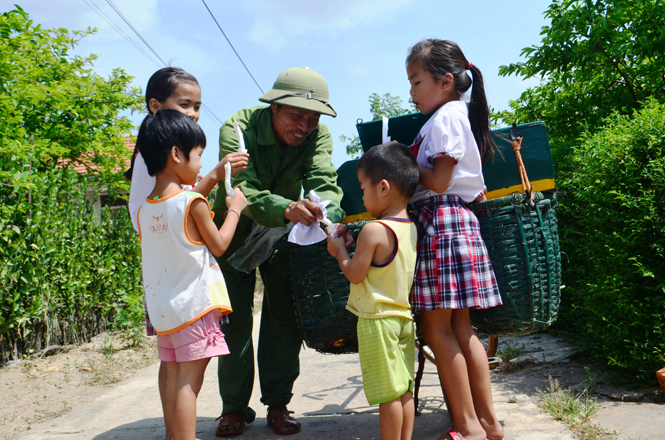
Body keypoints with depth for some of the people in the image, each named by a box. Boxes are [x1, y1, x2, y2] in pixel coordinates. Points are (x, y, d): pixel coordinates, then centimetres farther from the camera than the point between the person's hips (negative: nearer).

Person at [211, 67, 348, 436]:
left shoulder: (318, 136, -19)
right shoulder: (238, 128, -29)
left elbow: (325, 182, -33)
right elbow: (245, 192, -42)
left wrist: (329, 217, -56)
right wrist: (288, 209, -62)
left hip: (285, 230, 2)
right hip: (236, 228, -2)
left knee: (285, 315, 1)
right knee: (233, 316, -1)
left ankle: (278, 403, 14)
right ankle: (235, 407, 14)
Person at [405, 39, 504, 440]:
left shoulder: (444, 118, -8)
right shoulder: (461, 114, 20)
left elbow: (438, 181, -15)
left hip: (440, 219, -10)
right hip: (460, 220, 10)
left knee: (435, 325, -5)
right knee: (460, 327, 11)